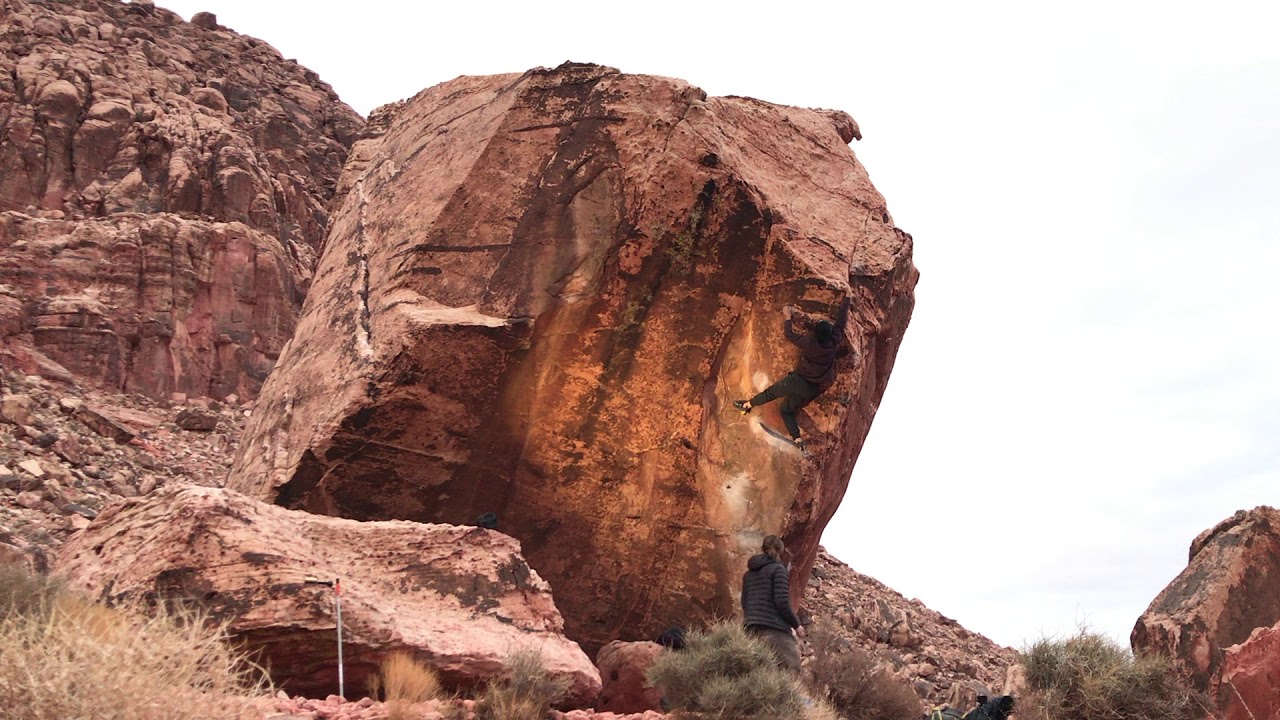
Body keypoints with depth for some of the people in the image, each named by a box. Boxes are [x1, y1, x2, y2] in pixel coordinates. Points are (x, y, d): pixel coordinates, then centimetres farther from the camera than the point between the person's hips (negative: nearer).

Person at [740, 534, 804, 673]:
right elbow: (782, 602, -11)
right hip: (774, 628, -7)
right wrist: (796, 624, -2)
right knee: (791, 670, -10)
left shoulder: (749, 573, 17)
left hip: (751, 629, 7)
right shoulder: (777, 569, -4)